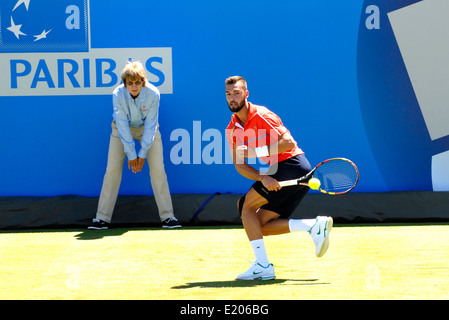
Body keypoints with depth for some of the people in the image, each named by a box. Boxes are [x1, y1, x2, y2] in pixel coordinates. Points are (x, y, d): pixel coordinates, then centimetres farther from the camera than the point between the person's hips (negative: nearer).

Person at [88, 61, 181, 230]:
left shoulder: (153, 94, -27)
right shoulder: (118, 94, -28)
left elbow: (150, 125, -20)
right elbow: (123, 126, -22)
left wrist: (142, 154, -18)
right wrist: (131, 155, -20)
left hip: (147, 128, 0)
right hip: (122, 129, 0)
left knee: (157, 169, -11)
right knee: (112, 169, -10)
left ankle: (167, 216, -4)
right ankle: (102, 218, -4)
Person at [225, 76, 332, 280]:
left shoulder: (261, 115, -12)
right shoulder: (232, 129, 12)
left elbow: (288, 142, -20)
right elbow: (239, 165, 4)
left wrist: (255, 151, -22)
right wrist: (263, 177, -14)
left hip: (293, 165, -9)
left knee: (246, 205, -11)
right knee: (261, 226, 4)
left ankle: (262, 266, -14)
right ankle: (314, 225, -3)